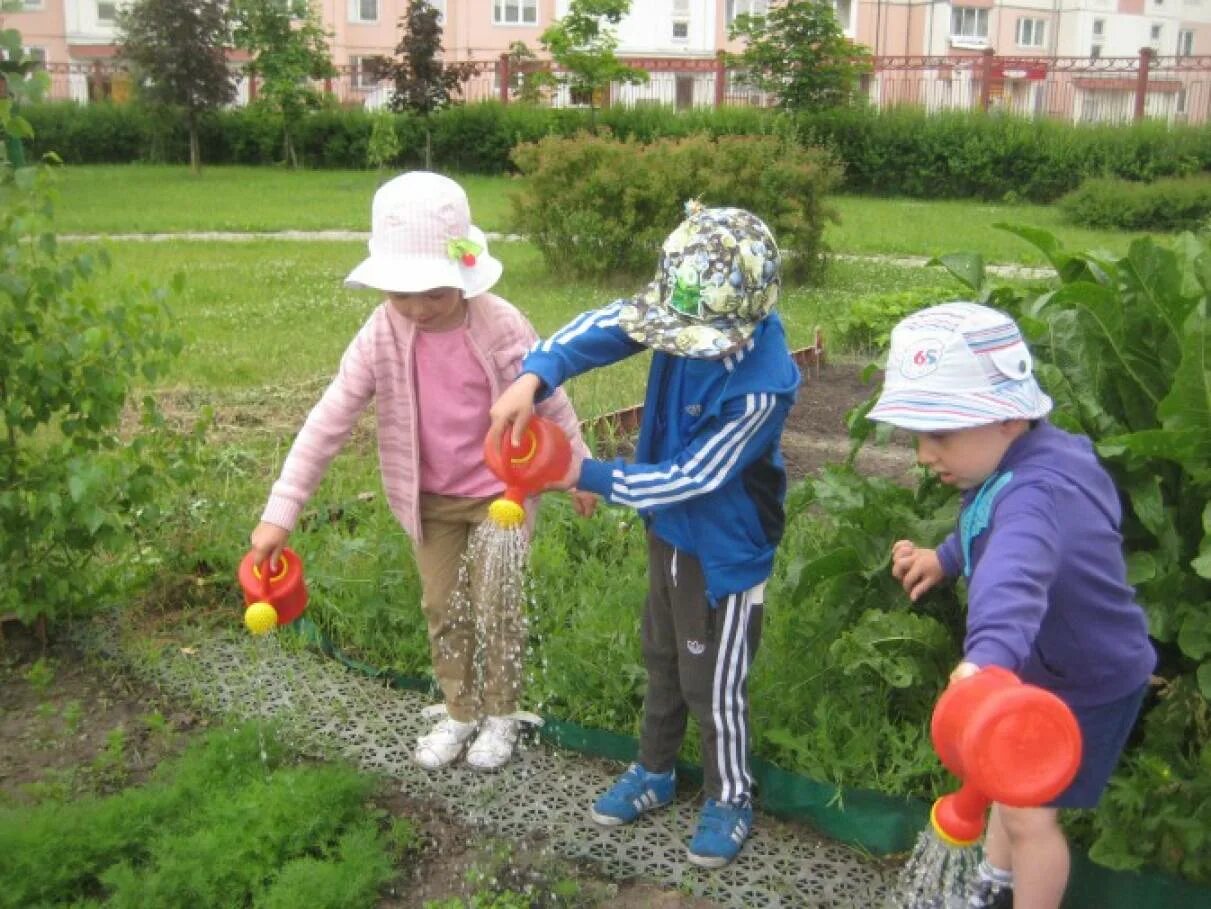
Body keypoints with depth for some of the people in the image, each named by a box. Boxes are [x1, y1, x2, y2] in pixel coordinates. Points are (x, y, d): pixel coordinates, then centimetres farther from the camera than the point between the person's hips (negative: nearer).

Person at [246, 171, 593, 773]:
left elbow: (552, 403, -8)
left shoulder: (501, 326, -23)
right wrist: (280, 511, -22)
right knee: (442, 609, 14)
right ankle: (459, 712, 35)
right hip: (430, 499, 3)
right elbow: (329, 421, -18)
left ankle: (500, 714, 29)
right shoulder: (382, 334, -17)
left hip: (501, 491, -3)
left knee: (495, 606, 6)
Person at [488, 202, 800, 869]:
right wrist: (533, 377, -38)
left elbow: (692, 477, -28)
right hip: (668, 529, 7)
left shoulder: (763, 385, -33)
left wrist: (588, 477, -24)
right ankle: (653, 773, 45)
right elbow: (603, 328, -20)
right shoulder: (690, 313, -16)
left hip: (725, 551, -7)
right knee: (663, 660, 24)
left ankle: (729, 799, 35)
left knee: (714, 686, 10)